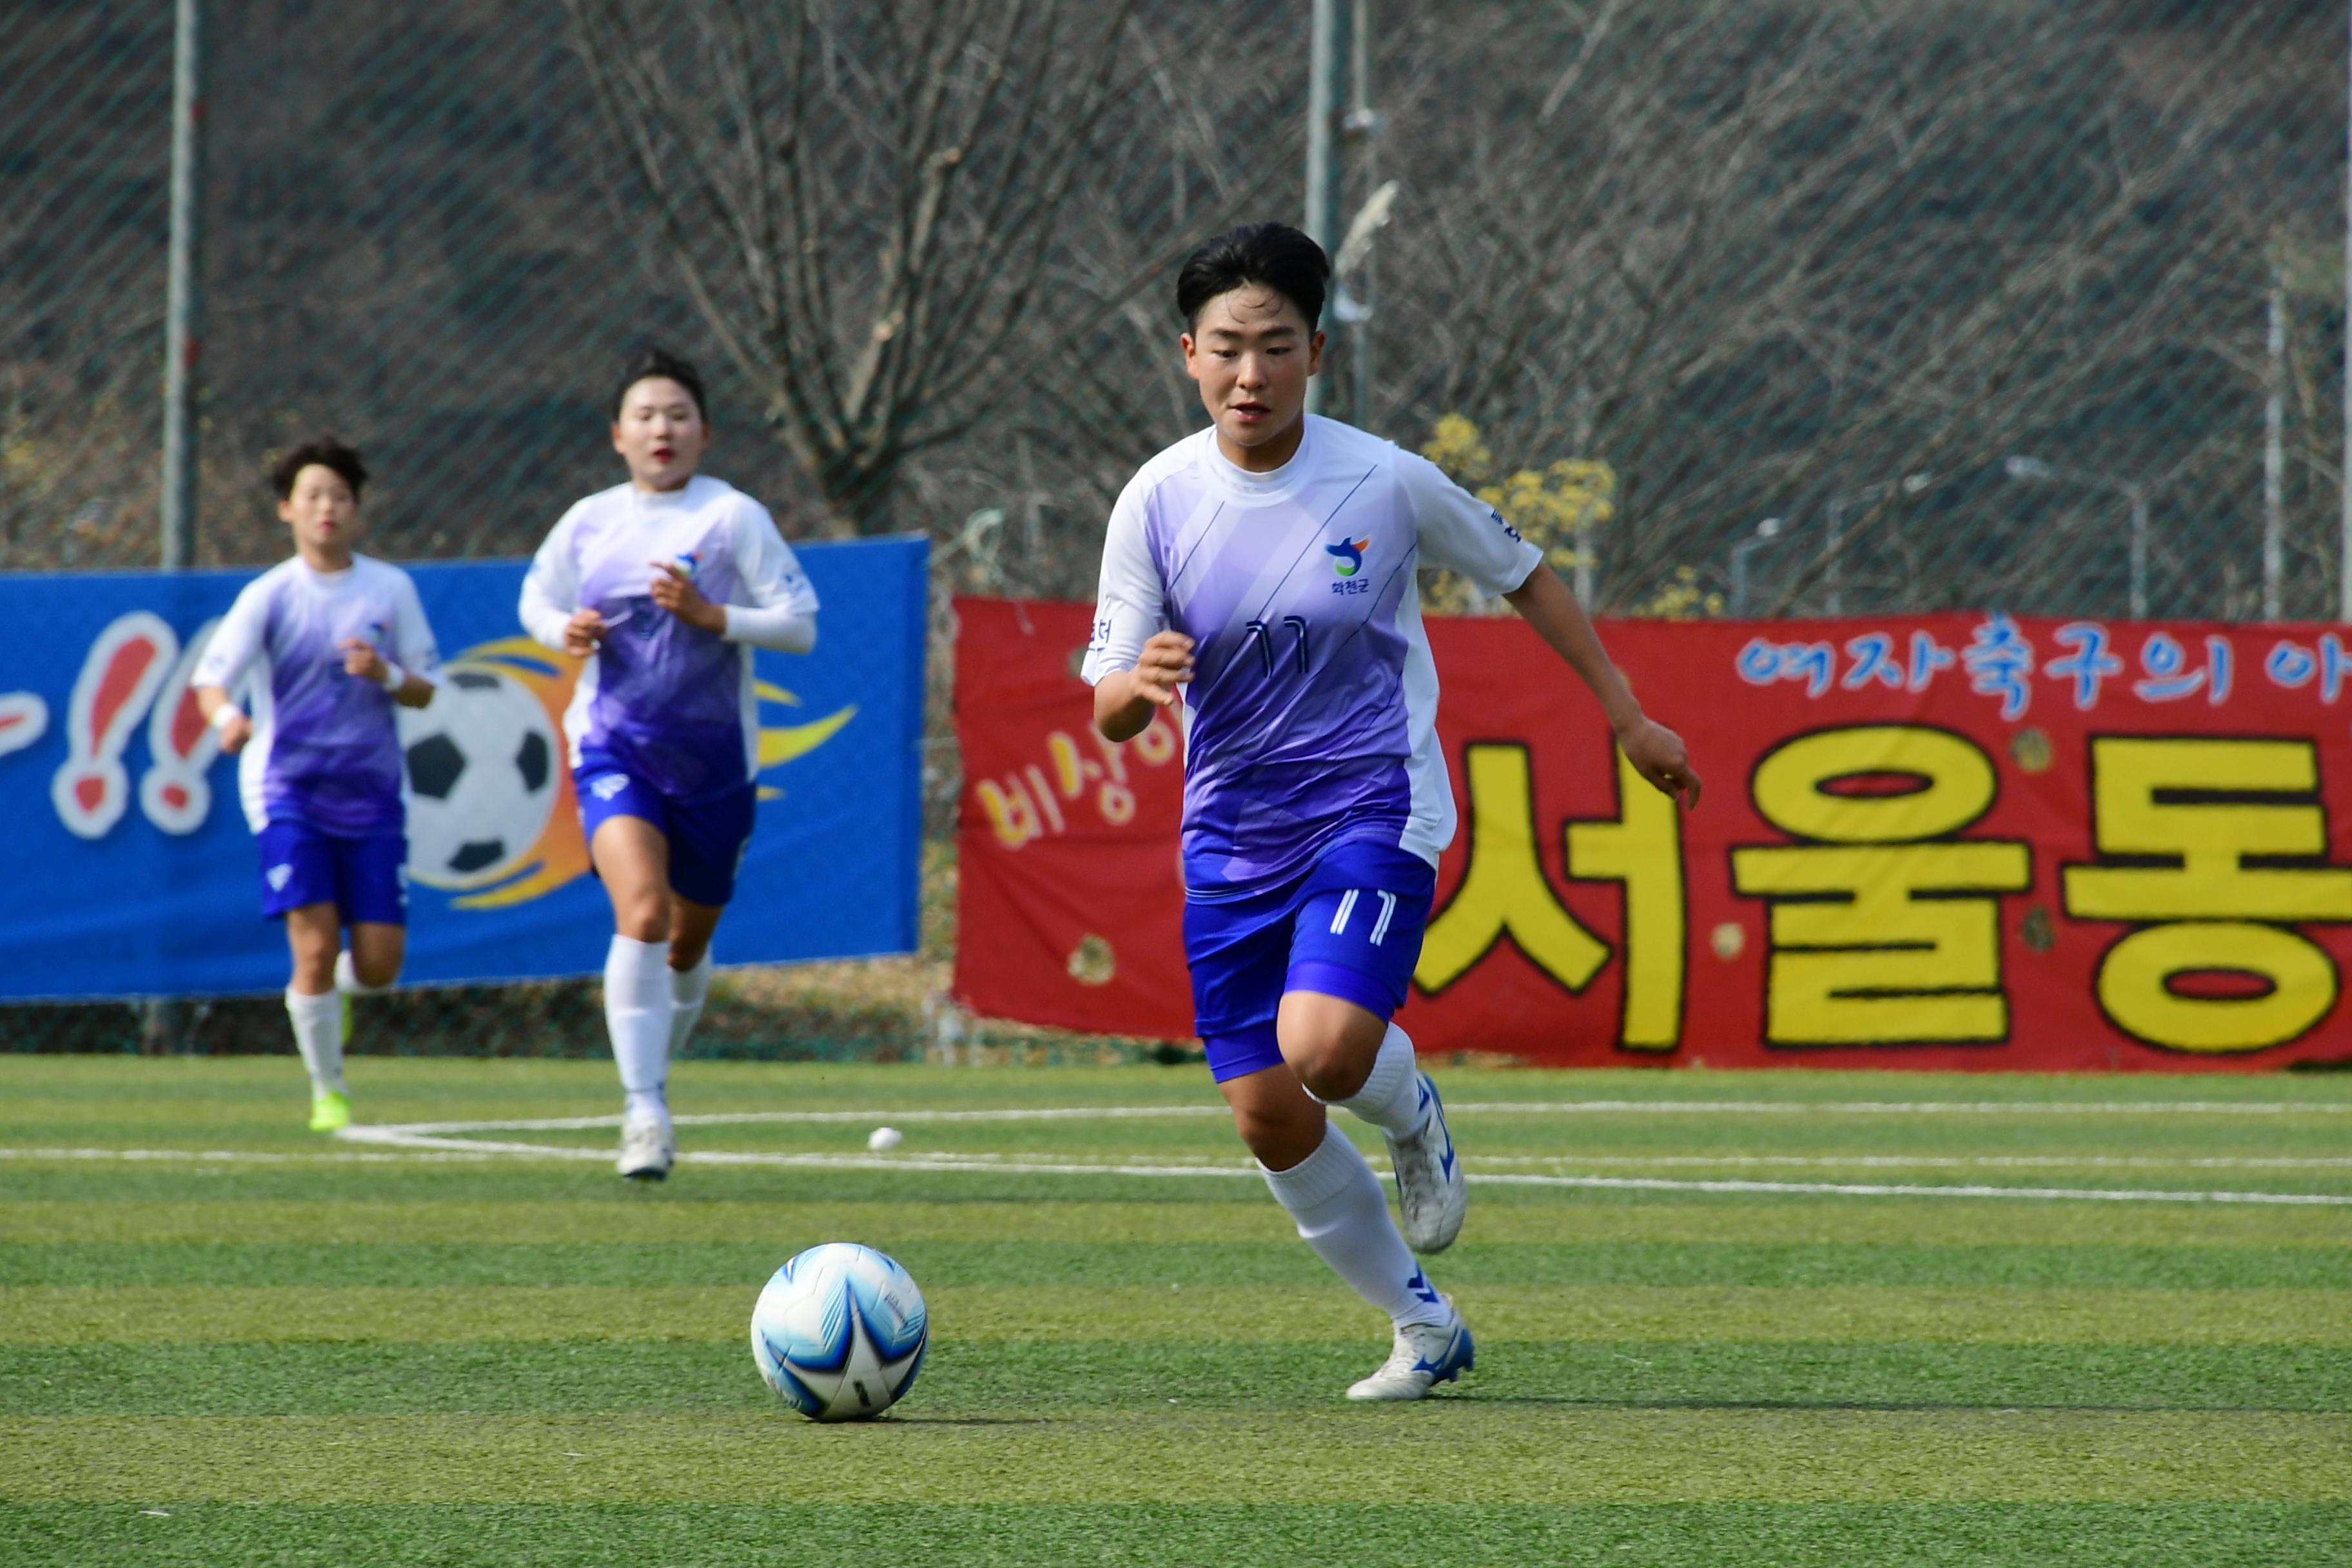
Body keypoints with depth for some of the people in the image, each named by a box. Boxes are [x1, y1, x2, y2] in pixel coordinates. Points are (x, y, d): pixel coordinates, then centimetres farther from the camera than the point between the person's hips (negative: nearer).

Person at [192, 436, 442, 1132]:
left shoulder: (391, 589, 4)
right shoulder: (269, 597, -2)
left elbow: (425, 689, 7)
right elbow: (210, 676, -9)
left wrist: (386, 675, -15)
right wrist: (226, 717, -32)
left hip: (372, 793, 2)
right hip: (289, 786, -2)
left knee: (379, 962, -2)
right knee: (315, 944, -14)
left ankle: (336, 992, 36)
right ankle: (328, 1090, 4)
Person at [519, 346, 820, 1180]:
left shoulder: (735, 517, -5)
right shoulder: (588, 523, 4)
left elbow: (800, 623, -8)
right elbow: (537, 600, 21)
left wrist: (711, 615, -22)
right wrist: (565, 631, -2)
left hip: (713, 756, 0)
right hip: (613, 745, 0)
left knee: (690, 940, 13)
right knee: (642, 912, -23)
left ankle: (654, 1069, 42)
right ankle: (644, 1111, -23)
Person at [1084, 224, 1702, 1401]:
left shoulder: (1386, 483, -12)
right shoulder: (1158, 501, -8)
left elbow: (1523, 576, 6)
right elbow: (1107, 715, -6)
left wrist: (1627, 717, 10)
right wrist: (1137, 684, -30)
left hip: (1376, 806, -3)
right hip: (1231, 833, 3)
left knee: (1322, 1047, -27)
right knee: (1268, 1121, 2)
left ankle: (1412, 1113, 11)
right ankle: (1422, 1326, 23)